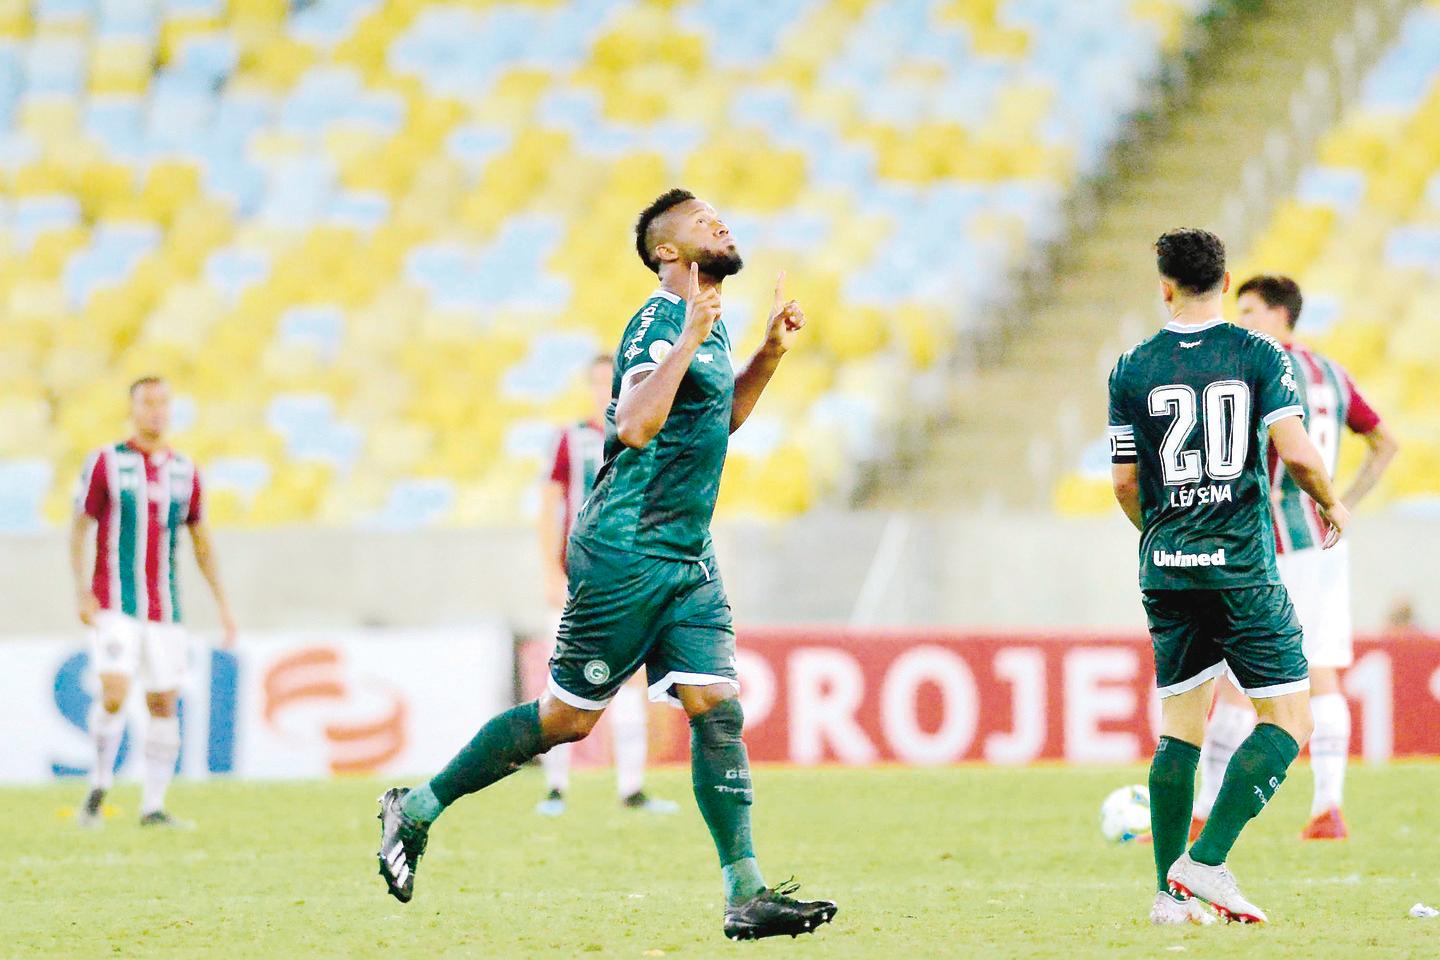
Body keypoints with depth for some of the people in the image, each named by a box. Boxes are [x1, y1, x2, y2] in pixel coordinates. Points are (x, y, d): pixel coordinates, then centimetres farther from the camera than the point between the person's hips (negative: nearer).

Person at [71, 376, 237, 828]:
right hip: (114, 604, -4)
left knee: (165, 702, 2)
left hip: (164, 606, 4)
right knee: (115, 692, -17)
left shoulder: (184, 471, 10)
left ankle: (153, 806, 8)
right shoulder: (106, 463, -1)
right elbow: (79, 530, 1)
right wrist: (82, 592, -10)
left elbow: (201, 541, 17)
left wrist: (223, 604, 14)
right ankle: (98, 790, 1)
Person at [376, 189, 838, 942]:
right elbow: (635, 425, -29)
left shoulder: (707, 324, 14)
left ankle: (746, 896, -7)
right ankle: (418, 809, 15)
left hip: (687, 559, 8)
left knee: (717, 708, -4)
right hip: (628, 553, -8)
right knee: (567, 718, 0)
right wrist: (689, 337, -28)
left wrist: (769, 353, 19)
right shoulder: (661, 322, -14)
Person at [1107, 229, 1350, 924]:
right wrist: (1330, 505, 9)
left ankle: (1171, 891, 8)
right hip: (1242, 567, -4)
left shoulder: (1132, 368, 4)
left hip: (1166, 569, 4)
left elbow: (1125, 482, 7)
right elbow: (1295, 451, -11)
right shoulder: (1259, 354, -3)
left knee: (1180, 728, 12)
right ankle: (1206, 861, -12)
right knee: (1288, 718, 2)